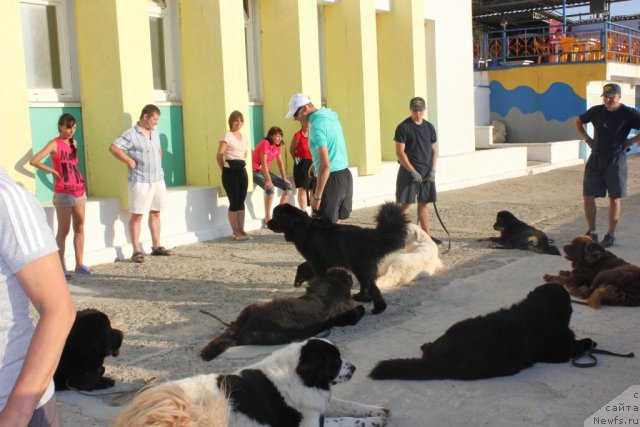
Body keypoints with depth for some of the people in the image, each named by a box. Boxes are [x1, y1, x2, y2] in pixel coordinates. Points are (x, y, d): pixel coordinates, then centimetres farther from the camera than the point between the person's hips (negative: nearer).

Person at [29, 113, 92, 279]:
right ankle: (61, 267, 3)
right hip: (63, 193, -6)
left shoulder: (73, 142, 11)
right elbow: (34, 161, -18)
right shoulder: (54, 144, -8)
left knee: (80, 228, 8)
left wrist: (75, 147, 9)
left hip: (79, 191, 7)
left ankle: (79, 264, 15)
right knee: (63, 230, -2)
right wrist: (53, 171, -10)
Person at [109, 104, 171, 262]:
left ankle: (156, 246, 22)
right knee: (137, 215, -3)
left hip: (158, 179, 7)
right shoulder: (131, 134, -11)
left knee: (155, 213, 13)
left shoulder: (155, 133, 13)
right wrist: (130, 161, -16)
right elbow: (113, 148, -17)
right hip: (140, 181, -7)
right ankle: (136, 251, 0)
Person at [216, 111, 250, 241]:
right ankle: (235, 232, 0)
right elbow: (219, 155, -11)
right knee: (234, 202, -5)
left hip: (242, 170, 7)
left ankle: (241, 231, 12)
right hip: (230, 172, -7)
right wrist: (225, 169, -1)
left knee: (241, 201, 7)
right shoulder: (227, 135, -7)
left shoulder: (243, 135, 13)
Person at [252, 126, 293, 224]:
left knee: (289, 187, -1)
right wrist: (268, 180, -33)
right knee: (270, 188, -34)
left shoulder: (277, 146, 4)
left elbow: (280, 163, 5)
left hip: (265, 171, 9)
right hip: (255, 171, -8)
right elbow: (263, 163, -27)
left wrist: (284, 178, -6)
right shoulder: (265, 143, -21)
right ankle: (267, 219, -28)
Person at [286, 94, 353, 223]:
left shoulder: (317, 125, -18)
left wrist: (317, 196, -21)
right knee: (334, 221, 15)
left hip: (332, 179, -9)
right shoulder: (330, 116, 10)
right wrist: (315, 164, 26)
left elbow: (325, 165, -23)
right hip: (345, 175, 9)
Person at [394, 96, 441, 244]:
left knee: (424, 204, 9)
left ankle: (426, 235, 15)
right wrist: (413, 171, -16)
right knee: (406, 204, -5)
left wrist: (432, 170, -1)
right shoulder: (403, 127, -7)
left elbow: (433, 150, 12)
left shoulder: (429, 127, 10)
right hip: (408, 173, -5)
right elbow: (400, 152, -12)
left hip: (426, 173, 5)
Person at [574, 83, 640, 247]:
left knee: (615, 198, 3)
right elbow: (578, 122, 22)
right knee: (588, 196, 1)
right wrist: (587, 139, 11)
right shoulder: (596, 111, 6)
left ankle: (610, 235, 12)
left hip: (615, 161, -4)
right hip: (595, 159, 4)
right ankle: (591, 232, 14)